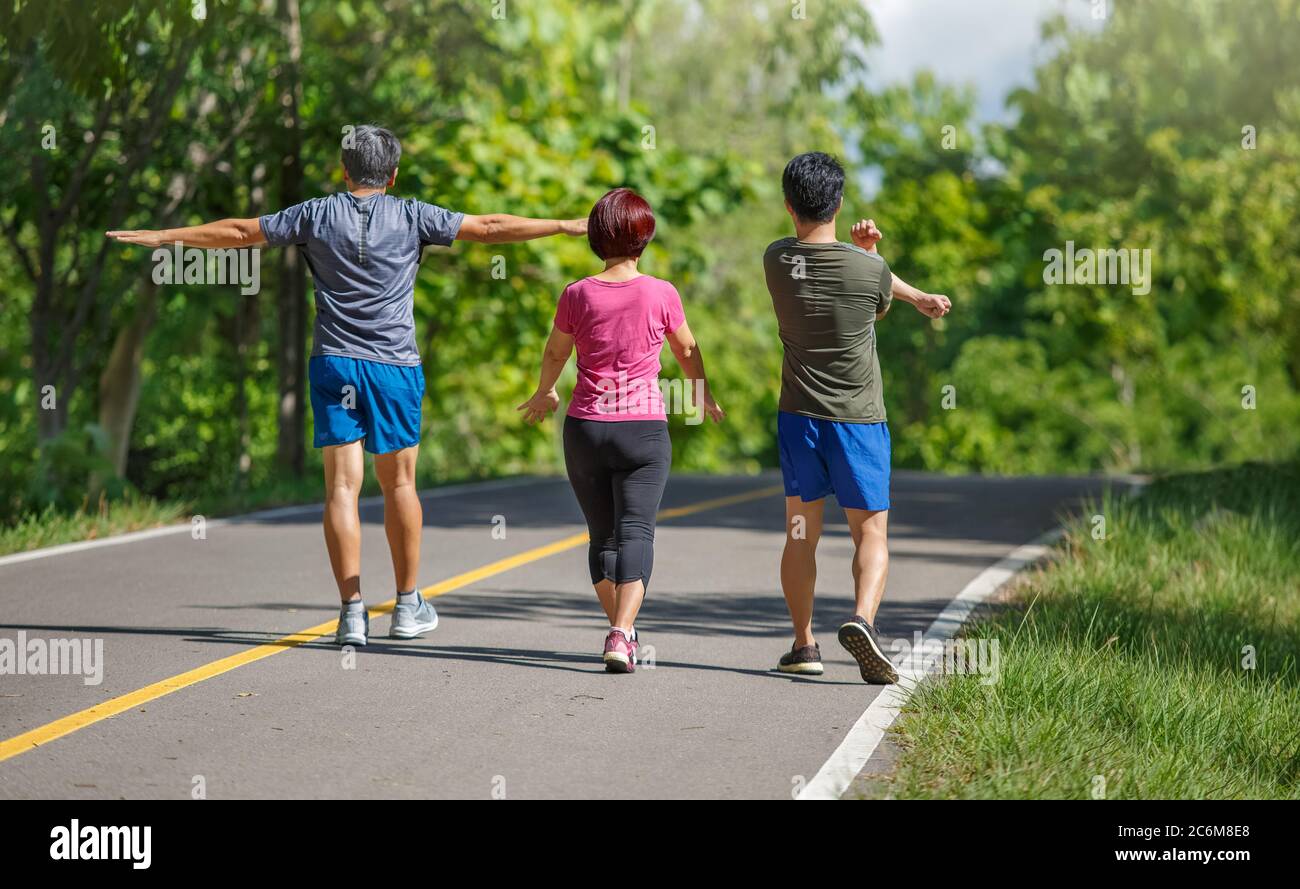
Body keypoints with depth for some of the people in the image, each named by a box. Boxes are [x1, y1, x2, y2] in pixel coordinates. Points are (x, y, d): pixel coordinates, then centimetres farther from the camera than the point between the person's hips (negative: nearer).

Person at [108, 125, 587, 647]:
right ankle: (408, 607, 18)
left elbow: (237, 232, 10)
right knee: (399, 485, 10)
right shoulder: (412, 217, 1)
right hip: (394, 367, -1)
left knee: (342, 486, -1)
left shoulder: (316, 216, 4)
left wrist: (160, 237, 20)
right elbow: (490, 228, 4)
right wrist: (566, 226, 13)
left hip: (333, 364, 1)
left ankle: (353, 612, -7)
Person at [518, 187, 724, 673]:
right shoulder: (660, 294, -6)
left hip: (586, 428, 2)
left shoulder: (577, 294, -3)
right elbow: (687, 350, 11)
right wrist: (705, 396, 30)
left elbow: (555, 353, 14)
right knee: (635, 533, -6)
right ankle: (621, 634, -23)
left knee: (602, 536, 15)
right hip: (644, 428, -2)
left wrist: (544, 393, 35)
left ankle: (621, 632, 22)